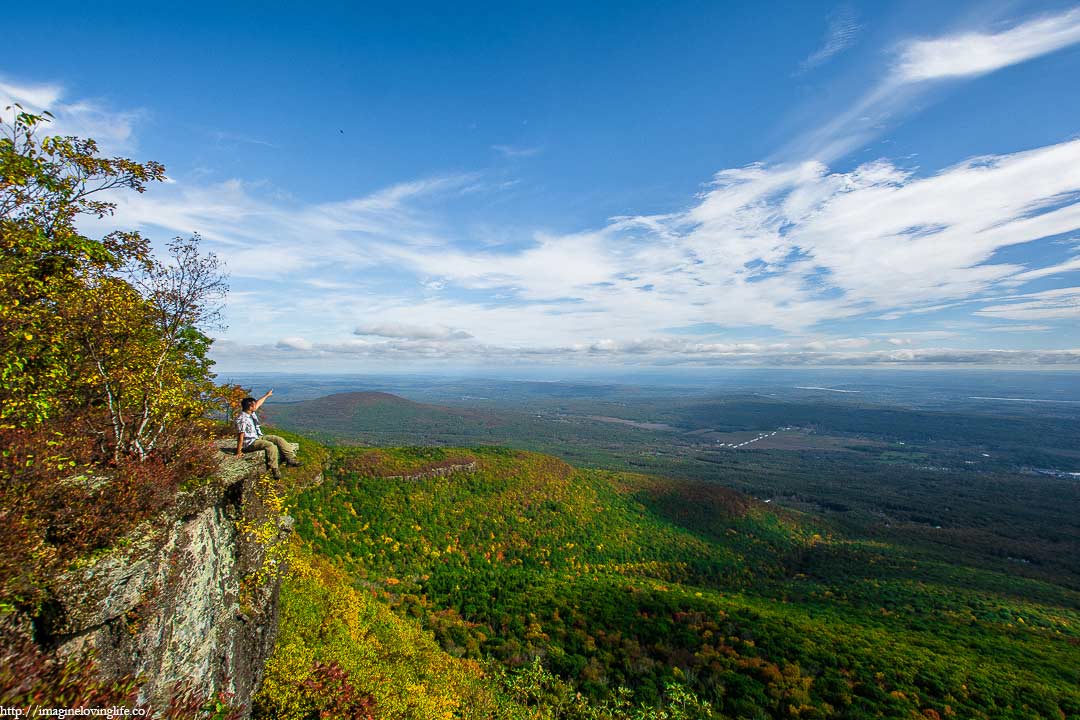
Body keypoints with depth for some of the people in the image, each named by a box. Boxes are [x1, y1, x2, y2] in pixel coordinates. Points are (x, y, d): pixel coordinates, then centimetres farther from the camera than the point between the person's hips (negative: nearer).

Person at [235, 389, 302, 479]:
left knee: (279, 440, -5)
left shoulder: (251, 413, 3)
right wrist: (239, 451, -19)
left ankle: (291, 459, -11)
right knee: (271, 446, -31)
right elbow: (240, 436, -22)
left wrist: (266, 395, 36)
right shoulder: (242, 419, -23)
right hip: (250, 443, -10)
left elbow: (258, 403, 24)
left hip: (259, 437, 10)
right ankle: (274, 469, -24)